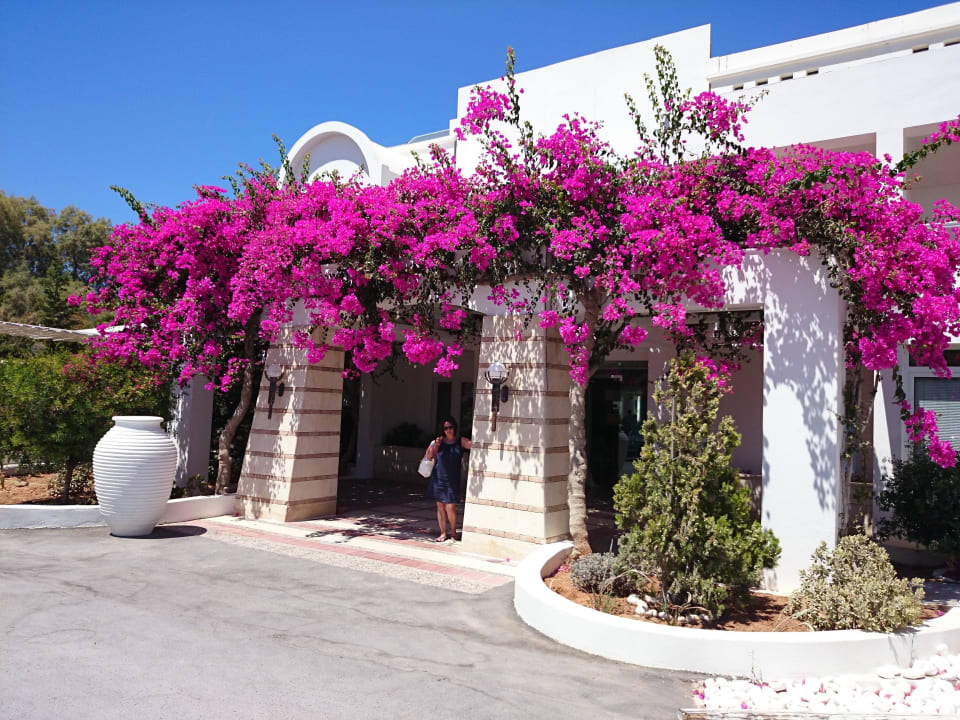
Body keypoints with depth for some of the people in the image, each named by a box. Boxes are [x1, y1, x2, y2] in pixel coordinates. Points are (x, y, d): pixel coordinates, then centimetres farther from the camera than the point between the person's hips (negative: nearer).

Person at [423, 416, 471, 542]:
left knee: (450, 507, -6)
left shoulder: (461, 441, -1)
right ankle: (443, 533, 18)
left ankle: (453, 533, 15)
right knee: (440, 506, 7)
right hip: (438, 478, 3)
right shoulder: (439, 441, 4)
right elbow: (429, 456, 9)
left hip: (452, 479, -2)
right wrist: (434, 446, -8)